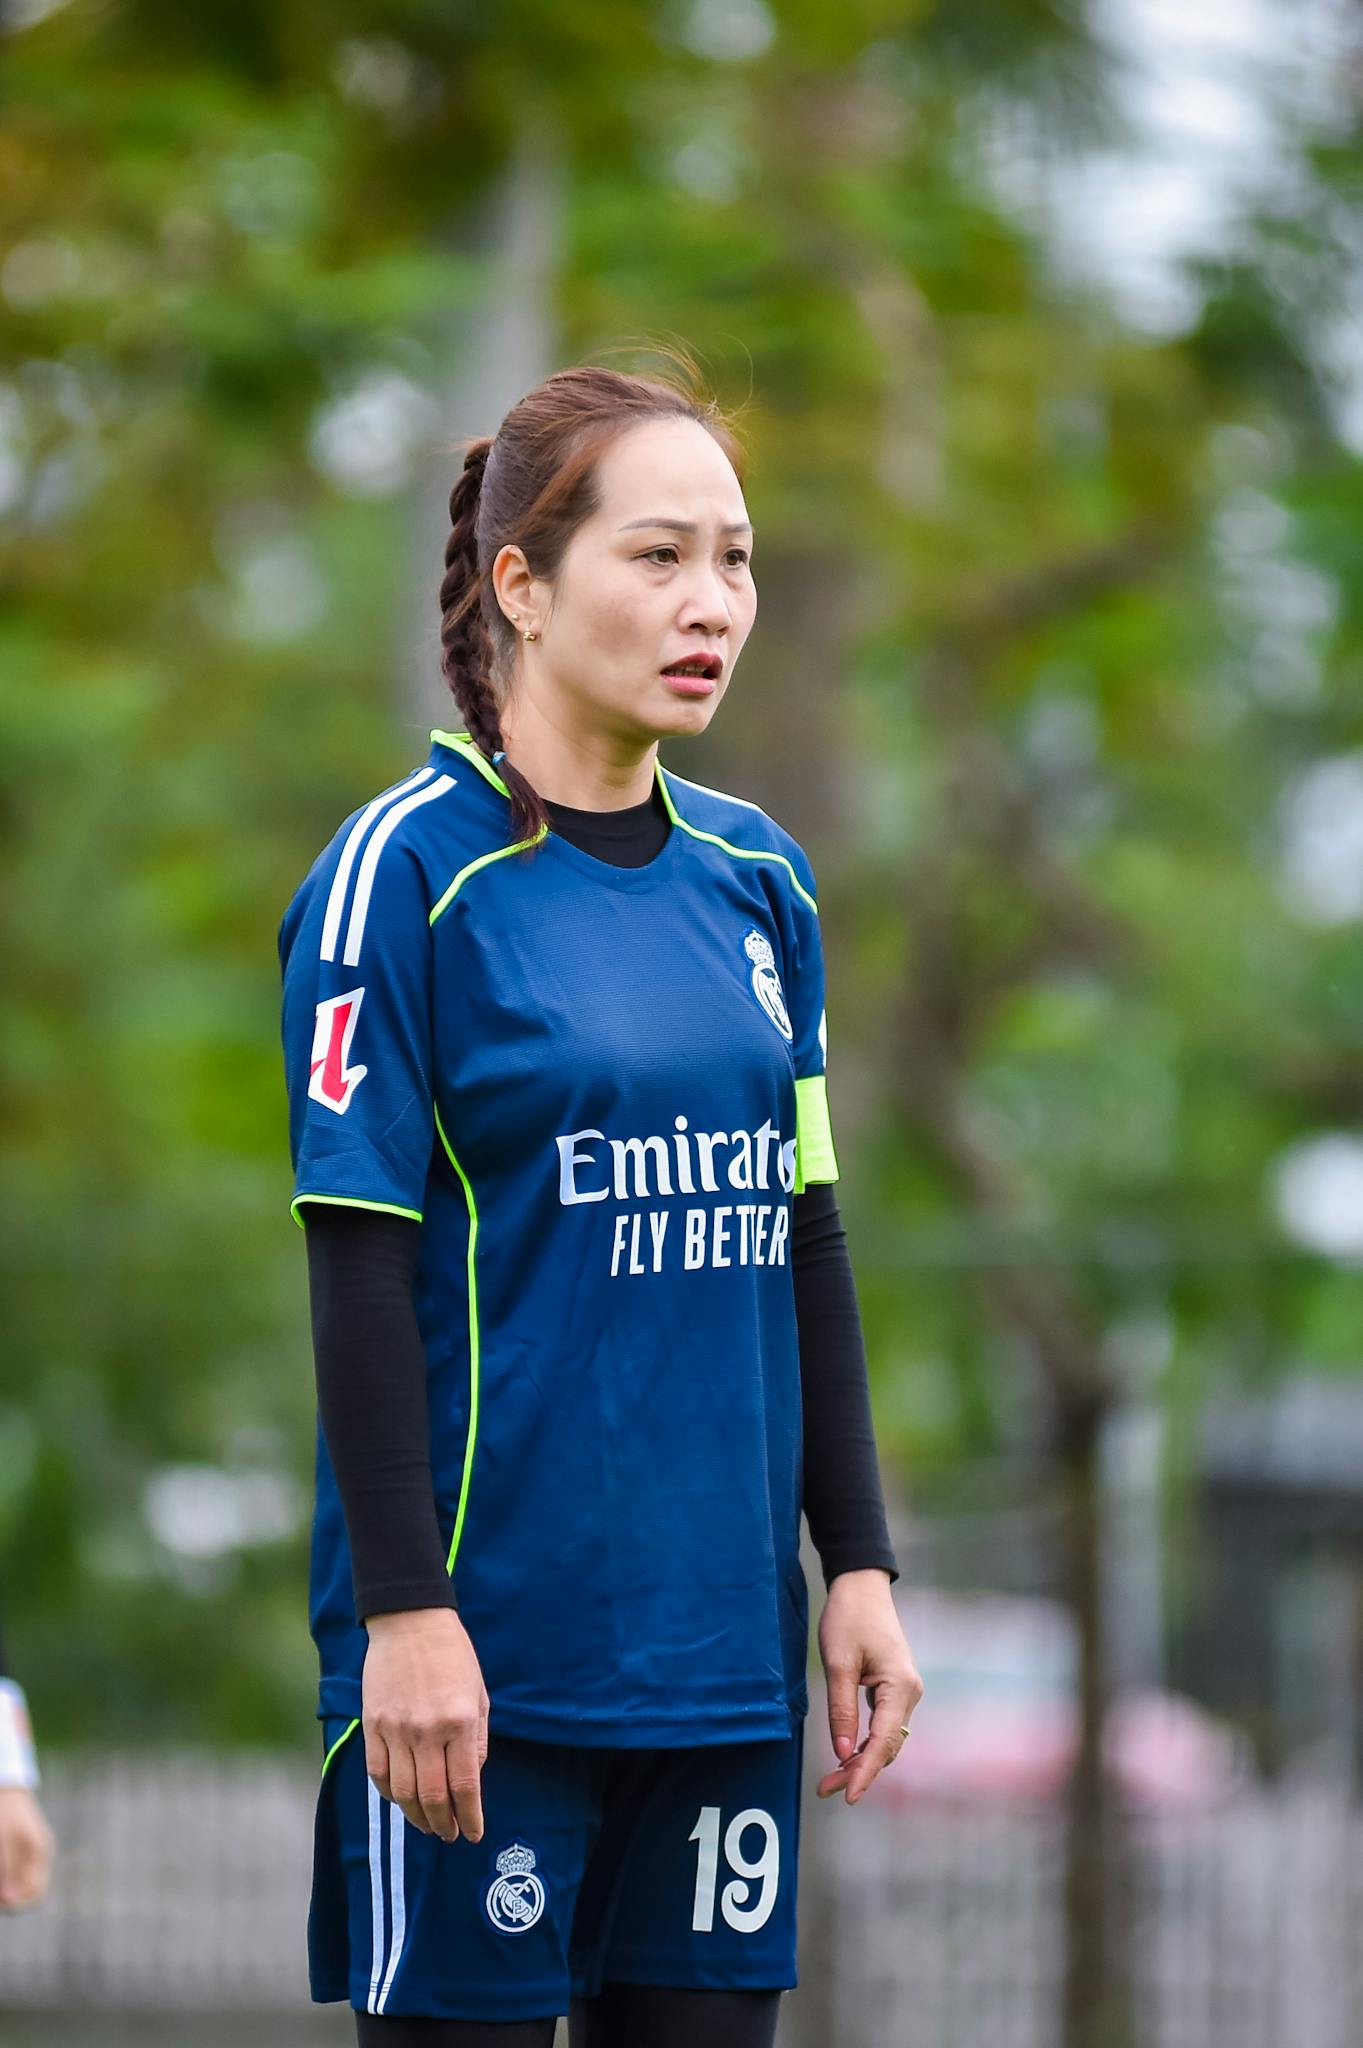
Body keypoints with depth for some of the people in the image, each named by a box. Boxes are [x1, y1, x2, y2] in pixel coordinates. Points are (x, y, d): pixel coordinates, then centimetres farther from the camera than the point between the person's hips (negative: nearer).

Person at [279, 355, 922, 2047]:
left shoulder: (755, 877, 12)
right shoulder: (406, 871, -7)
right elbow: (358, 1267, -10)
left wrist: (857, 1559, 11)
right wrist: (405, 1610, -16)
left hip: (720, 1637, 6)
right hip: (488, 1637, -6)